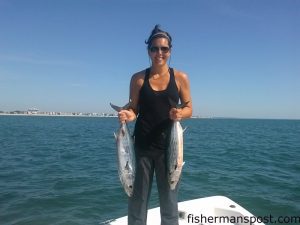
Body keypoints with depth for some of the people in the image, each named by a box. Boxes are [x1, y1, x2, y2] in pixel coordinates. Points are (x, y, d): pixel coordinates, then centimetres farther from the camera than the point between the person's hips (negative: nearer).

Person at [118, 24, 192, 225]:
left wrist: (180, 114, -18)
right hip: (142, 145, 1)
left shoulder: (180, 77, 1)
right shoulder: (138, 78, 2)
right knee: (137, 200, 12)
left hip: (168, 146, 0)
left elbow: (189, 109, 4)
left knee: (169, 201, 12)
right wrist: (128, 115, -17)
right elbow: (134, 109, 5)